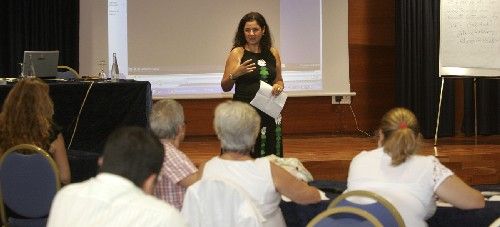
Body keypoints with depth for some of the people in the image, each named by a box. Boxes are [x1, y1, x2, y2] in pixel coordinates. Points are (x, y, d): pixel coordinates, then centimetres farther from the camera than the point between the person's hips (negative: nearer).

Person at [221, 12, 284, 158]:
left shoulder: (273, 53, 8)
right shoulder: (237, 53, -2)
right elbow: (225, 87, -1)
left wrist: (279, 86, -1)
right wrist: (234, 74, -20)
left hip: (270, 113, 4)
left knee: (270, 157, 3)